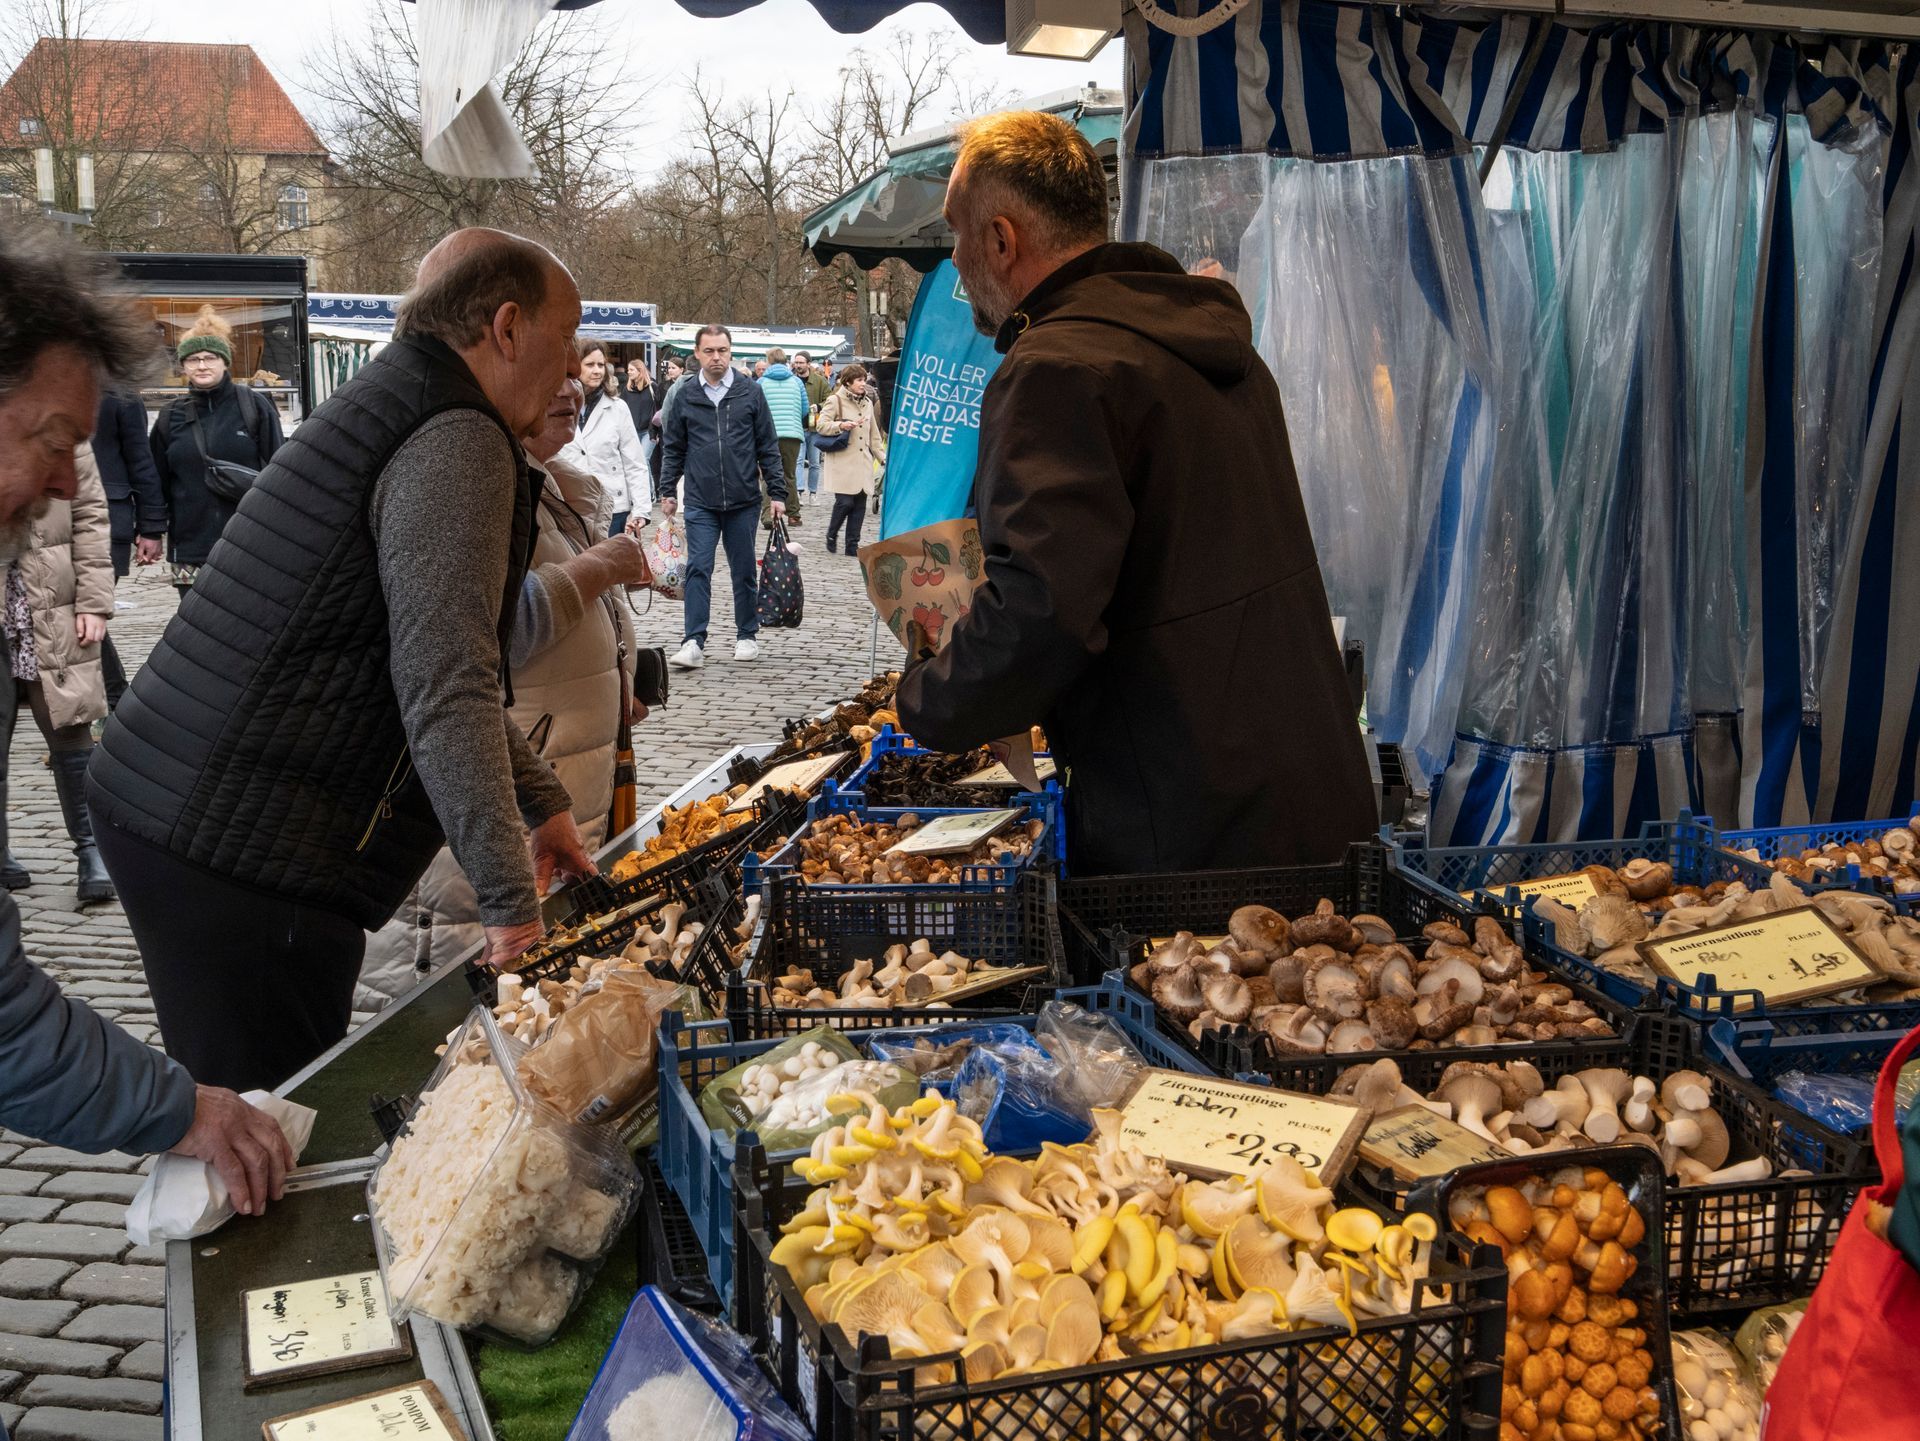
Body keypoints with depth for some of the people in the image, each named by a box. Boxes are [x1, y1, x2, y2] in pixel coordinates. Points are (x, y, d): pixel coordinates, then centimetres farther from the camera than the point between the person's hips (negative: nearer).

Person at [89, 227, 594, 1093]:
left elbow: (441, 660, 28)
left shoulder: (395, 413, 19)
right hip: (246, 851, -10)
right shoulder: (458, 444, -13)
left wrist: (541, 802, 27)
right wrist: (510, 903, -21)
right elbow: (446, 689, -22)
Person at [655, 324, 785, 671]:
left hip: (744, 502, 0)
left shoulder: (750, 392, 1)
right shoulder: (684, 395, 3)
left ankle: (747, 636, 23)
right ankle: (694, 643, -6)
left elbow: (768, 446, 4)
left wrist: (777, 492, 1)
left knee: (744, 571, 9)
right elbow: (673, 448, 10)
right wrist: (667, 491, 6)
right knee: (698, 570, -7)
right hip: (700, 502, 0)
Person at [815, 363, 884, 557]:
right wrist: (841, 425, -21)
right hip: (842, 461, -6)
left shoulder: (867, 403, 18)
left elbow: (874, 435, 23)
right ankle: (831, 536, 12)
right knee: (845, 501, -12)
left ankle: (853, 545, 9)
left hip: (863, 461, 6)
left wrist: (882, 457, 17)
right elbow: (820, 425, -7)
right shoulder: (835, 401, -1)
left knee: (859, 504, 2)